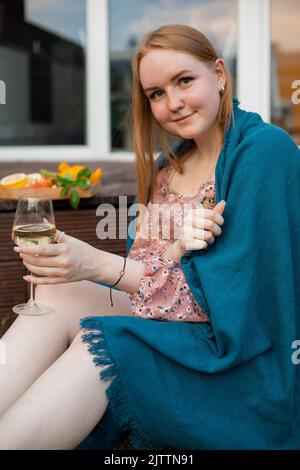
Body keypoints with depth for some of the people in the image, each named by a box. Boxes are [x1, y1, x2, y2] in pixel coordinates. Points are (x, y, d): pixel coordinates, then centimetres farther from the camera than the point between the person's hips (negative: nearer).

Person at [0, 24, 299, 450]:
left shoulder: (265, 149, -12)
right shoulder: (166, 169, 10)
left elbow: (232, 294, -17)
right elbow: (143, 265, 4)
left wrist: (97, 264, -19)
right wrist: (177, 249, -21)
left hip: (246, 364, -6)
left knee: (97, 346, -28)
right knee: (58, 294, -17)